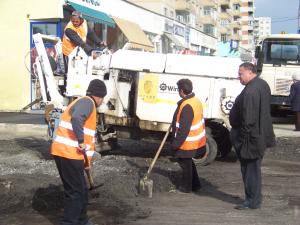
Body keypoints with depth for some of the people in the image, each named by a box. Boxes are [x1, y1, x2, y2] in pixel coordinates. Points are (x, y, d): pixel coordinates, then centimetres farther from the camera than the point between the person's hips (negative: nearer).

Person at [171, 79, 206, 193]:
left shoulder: (187, 106, -27)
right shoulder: (195, 101, 5)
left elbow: (184, 129, -27)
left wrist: (176, 143, -20)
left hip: (187, 142, -10)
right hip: (196, 140, 10)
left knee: (185, 163, 6)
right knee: (188, 162, 22)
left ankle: (186, 187, 21)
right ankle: (195, 184, 33)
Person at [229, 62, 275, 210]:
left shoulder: (250, 92, -24)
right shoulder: (263, 85, 10)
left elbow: (248, 119, -26)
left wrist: (244, 139, -19)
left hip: (251, 137, -10)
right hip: (261, 135, 10)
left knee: (250, 170, 1)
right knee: (254, 169, 18)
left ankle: (252, 202, 10)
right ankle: (254, 199, 28)